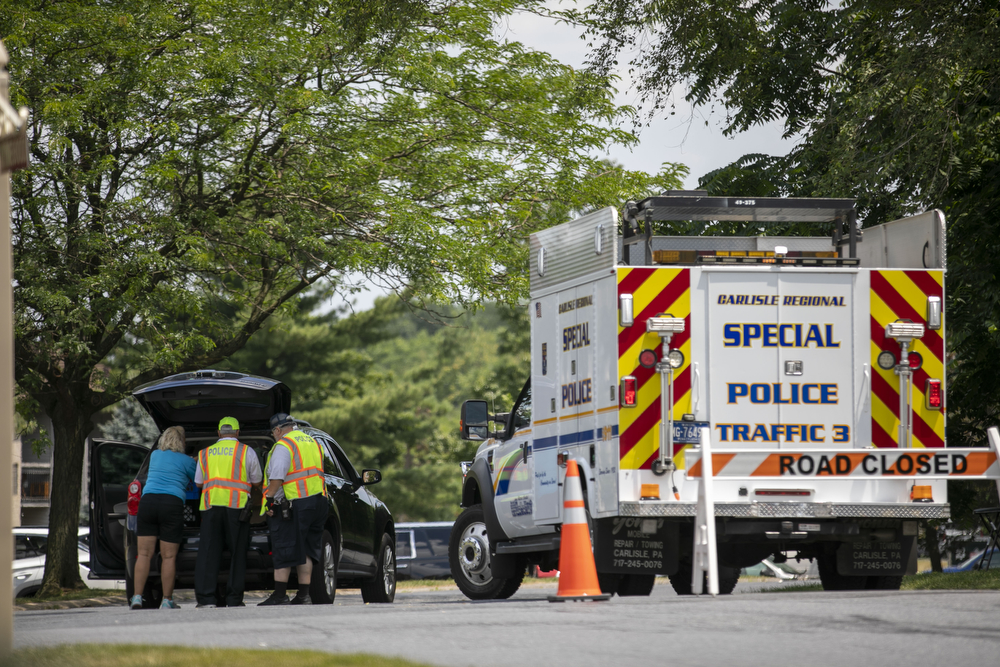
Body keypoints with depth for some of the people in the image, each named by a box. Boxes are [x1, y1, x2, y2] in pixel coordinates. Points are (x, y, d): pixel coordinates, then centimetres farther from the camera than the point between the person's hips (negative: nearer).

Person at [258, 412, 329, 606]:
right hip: (318, 501, 8)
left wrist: (270, 499, -14)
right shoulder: (312, 443, 20)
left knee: (283, 551, -7)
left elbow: (277, 477, -17)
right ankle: (304, 595, 7)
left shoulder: (283, 445, -8)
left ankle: (280, 595, -11)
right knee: (306, 551, 10)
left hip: (293, 503, -8)